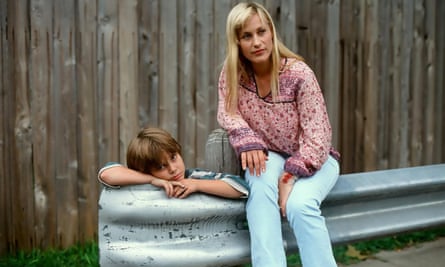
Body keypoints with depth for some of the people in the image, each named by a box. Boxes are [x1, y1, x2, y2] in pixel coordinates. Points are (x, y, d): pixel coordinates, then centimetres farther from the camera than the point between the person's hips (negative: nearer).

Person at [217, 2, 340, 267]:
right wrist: (248, 141, -25)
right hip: (269, 156, 2)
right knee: (261, 183, -34)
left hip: (312, 159, -2)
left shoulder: (299, 74, -19)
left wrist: (289, 178, -28)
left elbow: (318, 137, -19)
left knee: (299, 204, -33)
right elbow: (228, 113, -4)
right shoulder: (232, 73, -8)